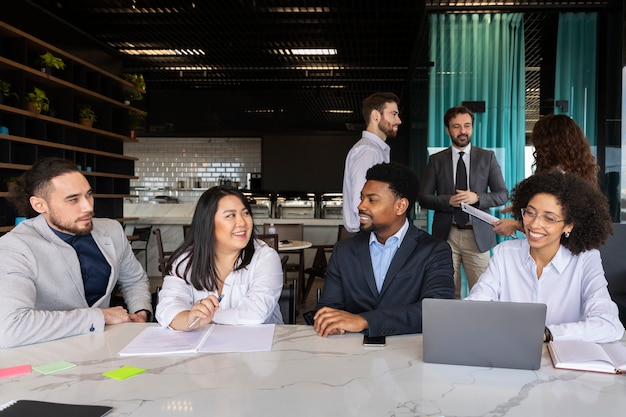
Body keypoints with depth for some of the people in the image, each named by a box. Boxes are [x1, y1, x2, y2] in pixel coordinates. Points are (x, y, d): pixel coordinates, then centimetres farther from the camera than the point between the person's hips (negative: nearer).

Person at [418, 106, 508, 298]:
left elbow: (503, 195, 4)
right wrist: (449, 200, -14)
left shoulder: (487, 157, 6)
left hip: (477, 235, 0)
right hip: (446, 235, 0)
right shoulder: (436, 160, 6)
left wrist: (477, 197, -14)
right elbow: (423, 198, 4)